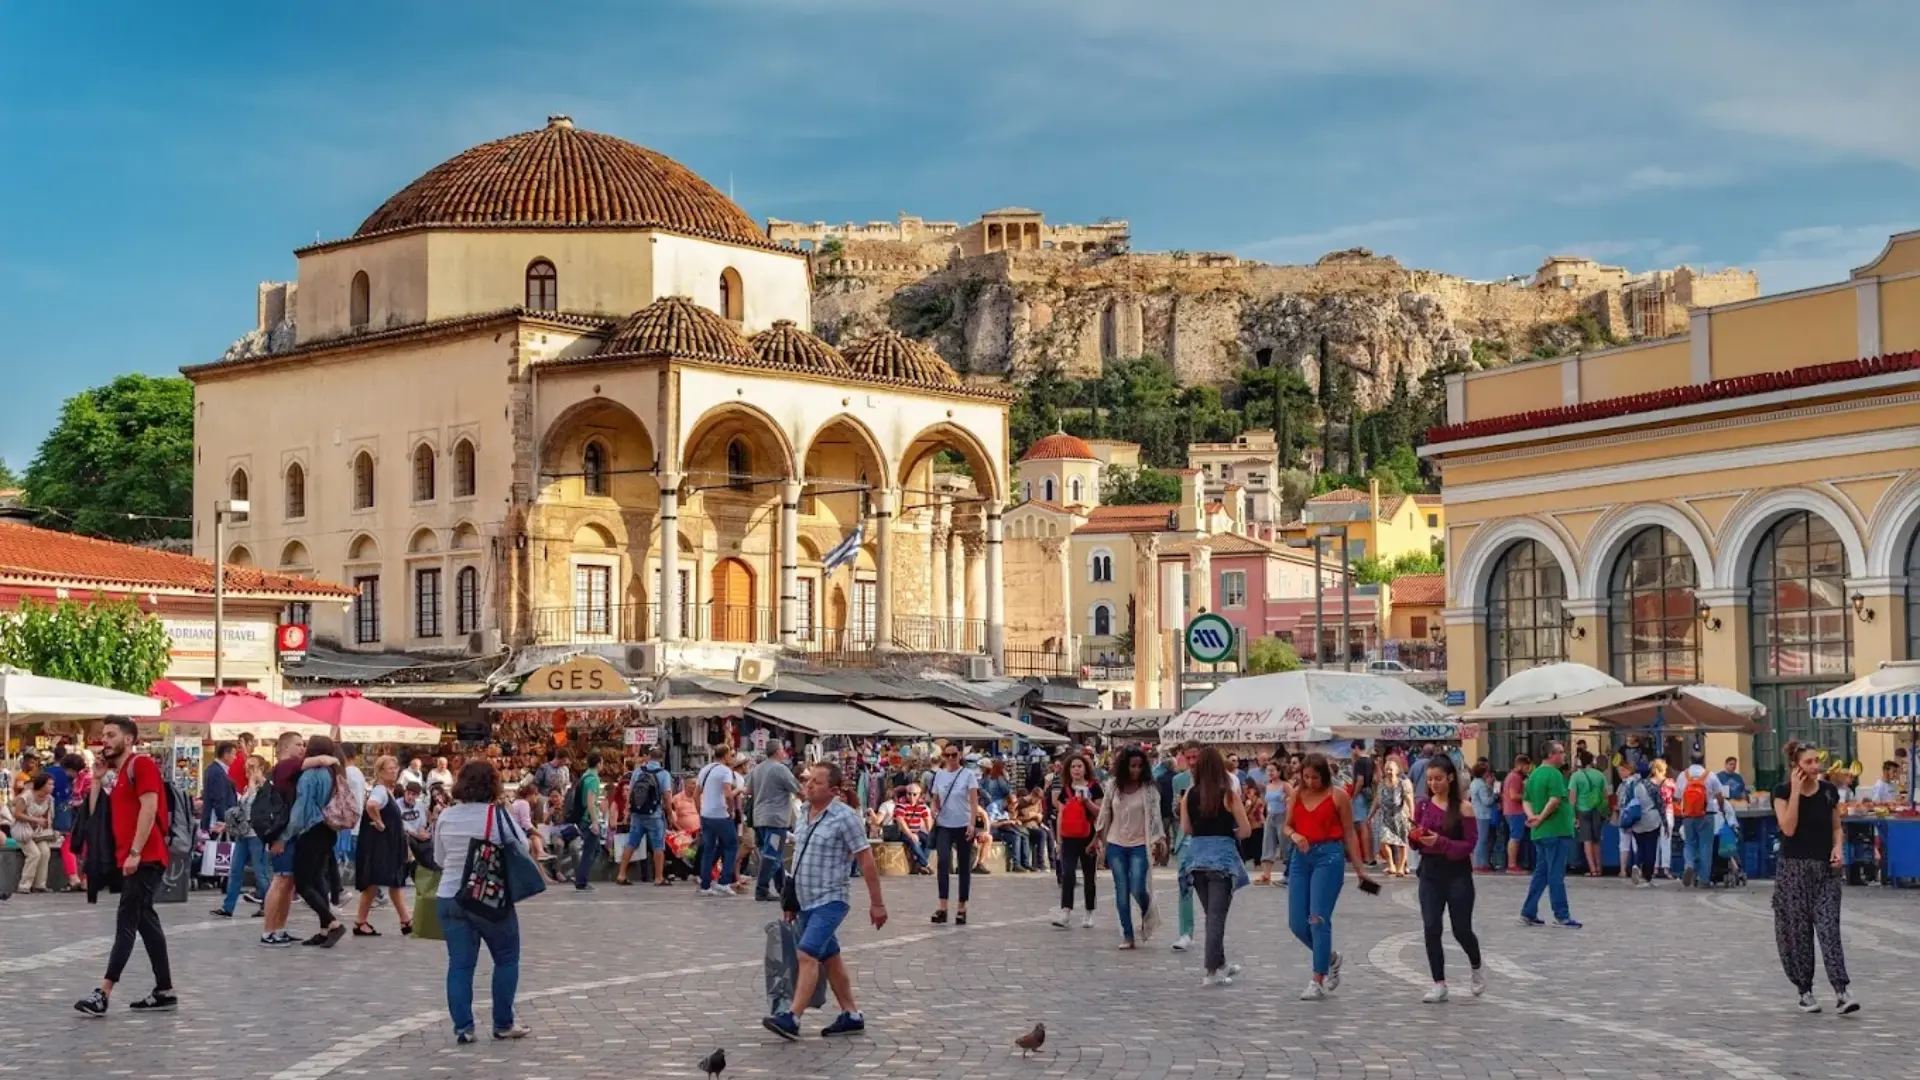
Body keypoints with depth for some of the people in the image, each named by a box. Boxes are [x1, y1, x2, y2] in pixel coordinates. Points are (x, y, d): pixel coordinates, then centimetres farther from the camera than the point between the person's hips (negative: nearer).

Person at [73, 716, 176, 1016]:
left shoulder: (141, 764, -9)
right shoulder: (117, 773, 18)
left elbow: (149, 808, -18)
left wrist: (135, 852, -22)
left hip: (144, 858, -9)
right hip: (130, 858, 9)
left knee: (126, 922, -11)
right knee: (145, 922, 10)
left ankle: (104, 994, -15)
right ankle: (164, 992, 14)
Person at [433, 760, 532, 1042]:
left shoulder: (445, 817, 2)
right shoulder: (496, 815, -11)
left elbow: (438, 858, 13)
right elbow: (522, 846, 0)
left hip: (449, 897, 3)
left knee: (460, 963, 6)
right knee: (506, 959, 12)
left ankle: (462, 1027, 3)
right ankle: (503, 1024, 15)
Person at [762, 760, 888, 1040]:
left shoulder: (845, 817, -13)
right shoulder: (804, 813, 8)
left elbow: (866, 860, -11)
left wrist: (877, 903, -11)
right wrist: (791, 900, 20)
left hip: (829, 901, -8)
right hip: (806, 902, 8)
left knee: (807, 955, -18)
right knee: (829, 959, 13)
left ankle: (793, 1019, -21)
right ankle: (851, 1016, 22)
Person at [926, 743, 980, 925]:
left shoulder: (968, 774, -4)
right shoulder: (939, 774, 6)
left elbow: (974, 801, -10)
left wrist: (972, 824, -21)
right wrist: (934, 811, -6)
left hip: (963, 826, -2)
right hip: (944, 826, 2)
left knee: (964, 867, 5)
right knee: (943, 862, -17)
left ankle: (962, 909, 13)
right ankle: (942, 908, -19)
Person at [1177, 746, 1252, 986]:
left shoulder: (1189, 796, 0)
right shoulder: (1229, 795, -8)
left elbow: (1185, 828, 2)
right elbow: (1246, 830, -7)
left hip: (1196, 856, 4)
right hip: (1222, 856, -4)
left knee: (1211, 913, 17)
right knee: (1217, 915, -3)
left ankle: (1220, 963, 29)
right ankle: (1212, 971, -7)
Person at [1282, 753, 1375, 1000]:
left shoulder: (1338, 796, -2)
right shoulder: (1297, 795, 10)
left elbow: (1349, 834, 1)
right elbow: (1287, 826, 18)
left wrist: (1359, 868, 0)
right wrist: (1294, 835, -6)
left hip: (1328, 856, -5)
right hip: (1301, 857, 5)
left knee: (1318, 919, -12)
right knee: (1297, 923, 4)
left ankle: (1318, 981, -6)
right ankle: (1330, 958, 30)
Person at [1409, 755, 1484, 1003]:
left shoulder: (1462, 808, -9)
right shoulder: (1423, 805, 4)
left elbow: (1470, 845, -10)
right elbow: (1416, 842, 14)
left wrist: (1440, 842, -22)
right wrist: (1415, 838, -10)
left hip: (1457, 875, -3)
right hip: (1430, 874, 3)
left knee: (1461, 929, 5)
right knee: (1431, 929, -4)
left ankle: (1476, 970, 35)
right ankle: (1439, 985, 4)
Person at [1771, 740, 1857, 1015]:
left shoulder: (1829, 791, 3)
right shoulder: (1782, 791, -6)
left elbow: (1836, 827, 13)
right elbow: (1788, 828, -18)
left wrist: (1837, 848, -7)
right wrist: (1796, 790, -18)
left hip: (1825, 869, 2)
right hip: (1793, 869, -2)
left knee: (1829, 929, -8)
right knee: (1798, 932, 3)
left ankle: (1841, 992, -14)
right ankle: (1805, 991, 16)